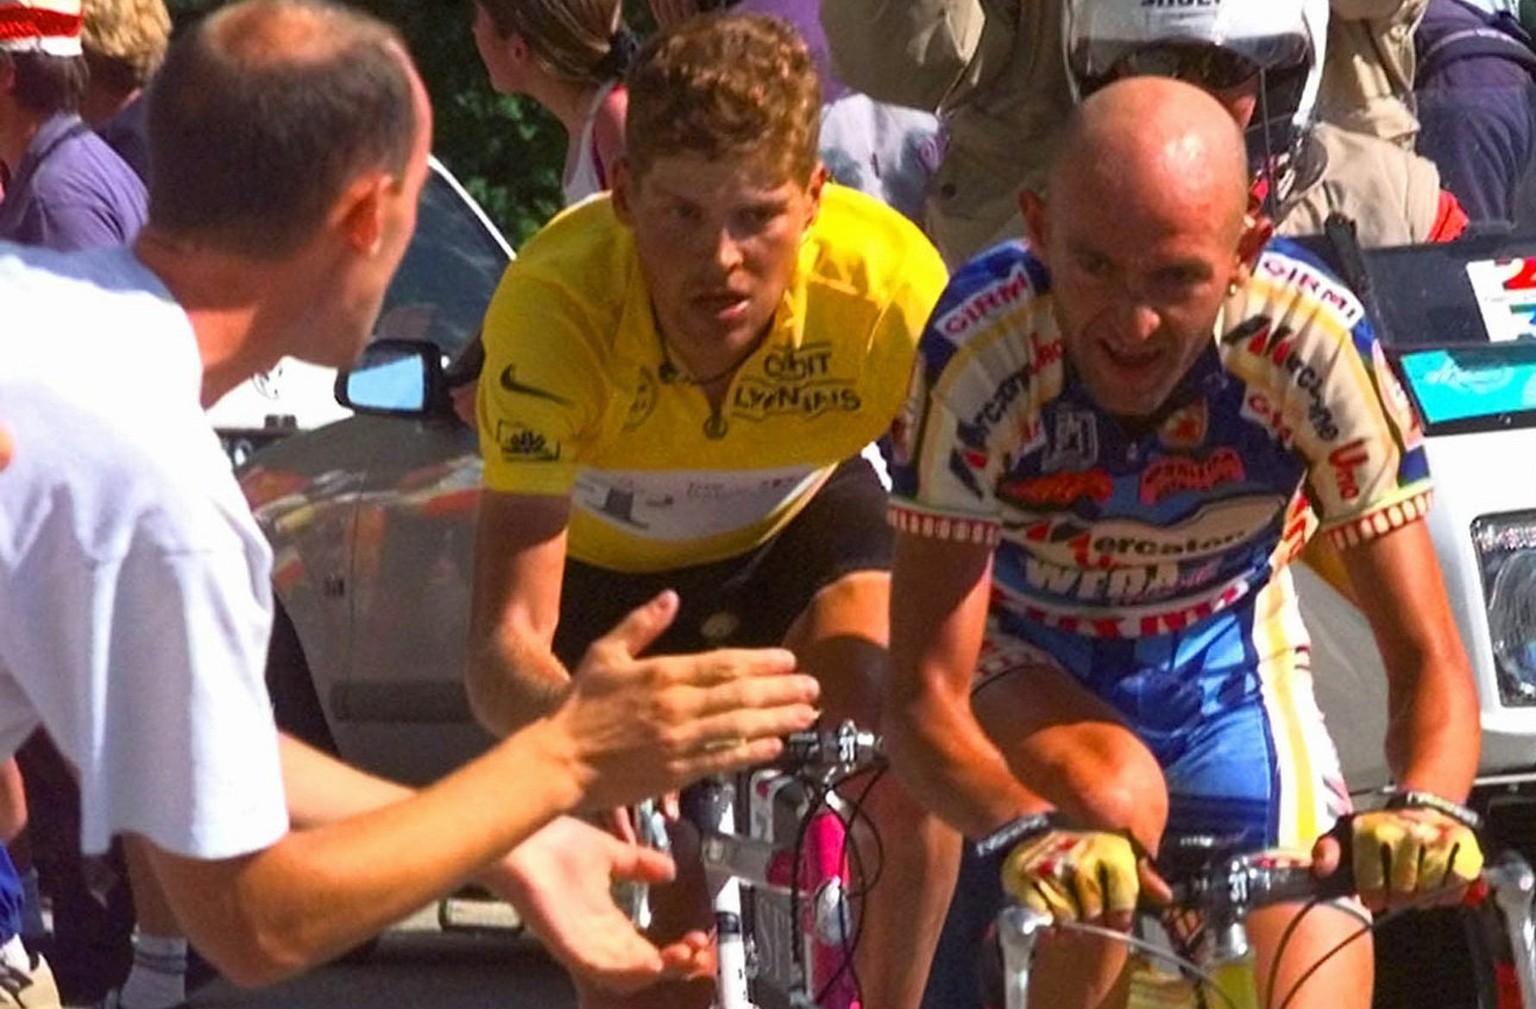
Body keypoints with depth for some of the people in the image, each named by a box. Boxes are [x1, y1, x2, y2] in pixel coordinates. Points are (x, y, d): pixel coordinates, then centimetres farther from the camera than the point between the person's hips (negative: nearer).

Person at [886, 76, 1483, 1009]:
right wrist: (1030, 834, -54)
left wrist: (1427, 808, -49)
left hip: (1226, 660, 2)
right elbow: (925, 698, -33)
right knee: (1113, 800, -34)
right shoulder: (980, 353, -33)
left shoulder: (1316, 343, -30)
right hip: (1027, 668, -2)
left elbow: (1427, 657, -26)